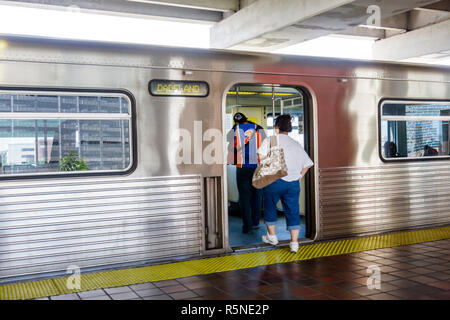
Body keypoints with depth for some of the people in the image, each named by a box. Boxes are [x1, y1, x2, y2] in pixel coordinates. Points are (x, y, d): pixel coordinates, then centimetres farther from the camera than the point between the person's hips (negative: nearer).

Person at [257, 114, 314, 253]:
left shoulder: (270, 140, 1)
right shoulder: (296, 144, 13)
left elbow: (262, 156, -11)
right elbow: (307, 164, 13)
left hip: (274, 180, -3)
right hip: (293, 183, 3)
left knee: (270, 207, 18)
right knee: (293, 211, 7)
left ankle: (272, 236, 30)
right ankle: (294, 243, 5)